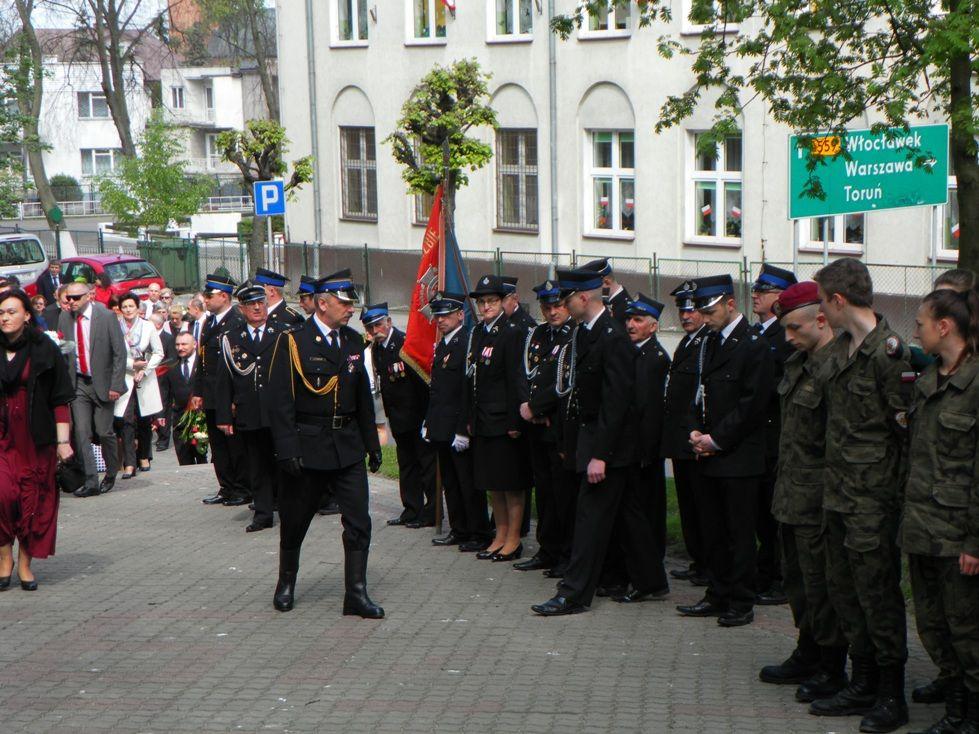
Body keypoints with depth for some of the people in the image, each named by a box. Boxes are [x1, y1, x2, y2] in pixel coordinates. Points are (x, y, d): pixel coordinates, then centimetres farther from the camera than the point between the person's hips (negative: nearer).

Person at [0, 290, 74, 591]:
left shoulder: (45, 350, -1)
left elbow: (60, 400, -1)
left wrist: (63, 441, -7)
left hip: (36, 437, -1)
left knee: (33, 498, 1)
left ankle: (25, 563, 11)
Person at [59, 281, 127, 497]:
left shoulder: (106, 316, -9)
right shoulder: (64, 318, 2)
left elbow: (119, 353, -8)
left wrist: (116, 385, -12)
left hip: (102, 382, -3)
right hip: (78, 384, 3)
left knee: (104, 432, 2)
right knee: (81, 432, -6)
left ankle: (111, 475, 25)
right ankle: (91, 481, -3)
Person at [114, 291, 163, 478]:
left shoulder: (148, 327, 2)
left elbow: (159, 353, 4)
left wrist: (144, 370, -7)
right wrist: (132, 364, -11)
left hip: (146, 380, 2)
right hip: (124, 379, -2)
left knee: (145, 421, 8)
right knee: (126, 421, -11)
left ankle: (144, 456, 27)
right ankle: (129, 464, -14)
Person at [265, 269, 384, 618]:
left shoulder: (353, 341, 10)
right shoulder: (293, 341, -8)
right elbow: (280, 401, -11)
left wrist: (372, 444, 14)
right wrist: (287, 451, -16)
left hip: (349, 447, 4)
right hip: (308, 447, -4)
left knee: (358, 523, -2)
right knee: (294, 522, 10)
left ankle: (356, 594, 3)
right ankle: (286, 585, 30)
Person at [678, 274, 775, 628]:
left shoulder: (754, 345, -11)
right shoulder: (713, 343, 15)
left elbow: (753, 403, -15)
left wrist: (717, 439, -13)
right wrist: (698, 433, 3)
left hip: (739, 457, -8)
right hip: (711, 455, 8)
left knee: (740, 532, -1)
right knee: (712, 530, 12)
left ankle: (741, 603, 7)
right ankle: (718, 596, 21)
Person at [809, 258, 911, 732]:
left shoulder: (887, 352, -16)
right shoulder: (839, 350, 11)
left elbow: (907, 425, -14)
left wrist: (892, 486, -12)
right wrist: (834, 480, 17)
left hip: (873, 496, -9)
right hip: (838, 492, 9)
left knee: (878, 593, -1)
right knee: (844, 590, 14)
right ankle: (863, 686, 26)